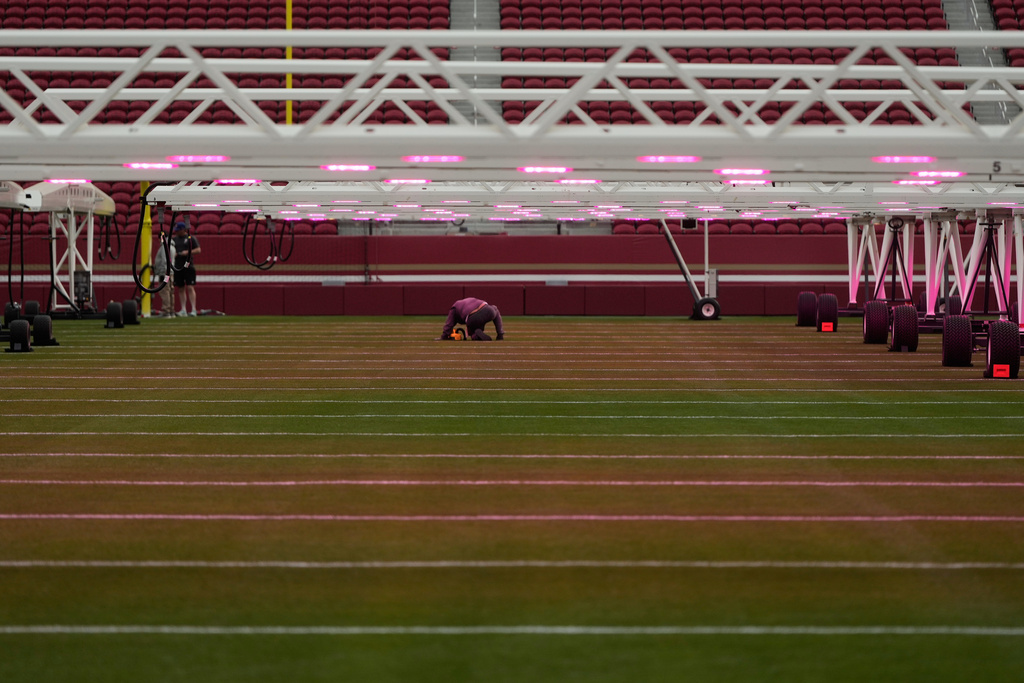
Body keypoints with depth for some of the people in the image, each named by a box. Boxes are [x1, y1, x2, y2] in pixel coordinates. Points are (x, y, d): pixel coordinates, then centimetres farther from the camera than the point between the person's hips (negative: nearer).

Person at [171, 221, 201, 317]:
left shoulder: (191, 238, 1)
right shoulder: (173, 239, 15)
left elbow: (198, 250, -3)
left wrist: (187, 252, -16)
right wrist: (173, 254, -4)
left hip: (188, 267, -5)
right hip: (177, 267, 5)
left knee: (190, 287, -11)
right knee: (180, 289, 7)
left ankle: (194, 309, -11)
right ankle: (183, 310, 12)